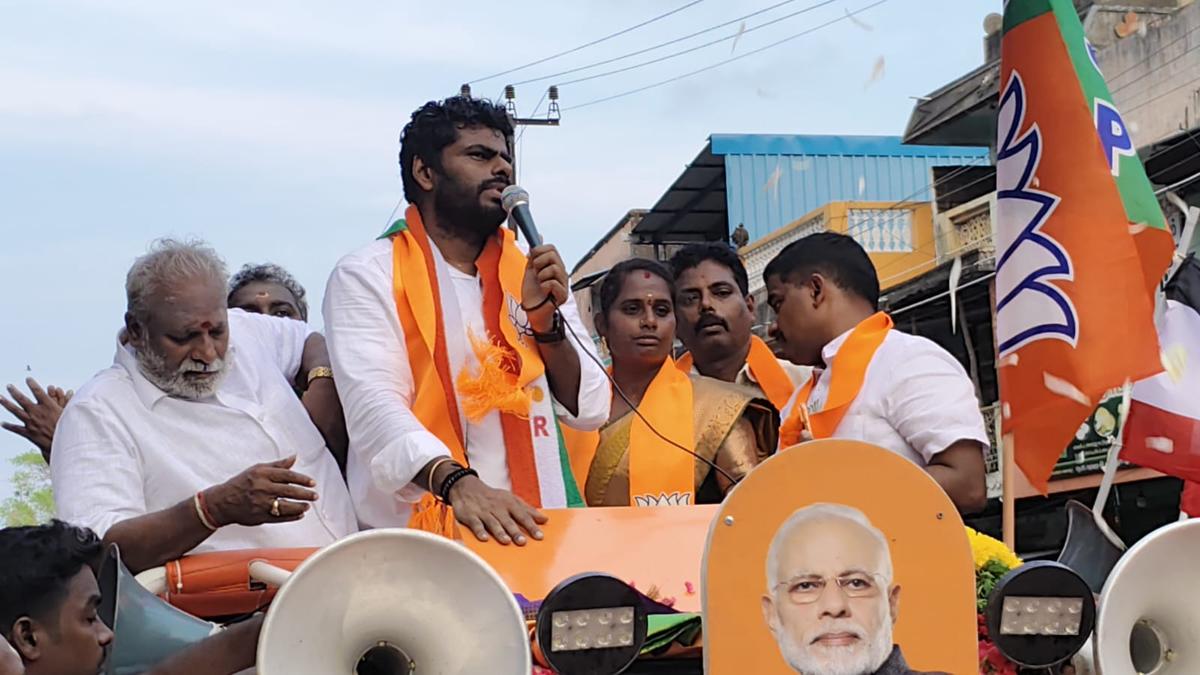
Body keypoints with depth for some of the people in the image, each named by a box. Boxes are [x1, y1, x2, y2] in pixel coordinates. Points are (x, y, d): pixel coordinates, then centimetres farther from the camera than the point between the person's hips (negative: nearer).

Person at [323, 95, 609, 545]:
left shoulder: (535, 273, 15)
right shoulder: (367, 275, 1)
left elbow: (589, 411, 12)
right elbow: (375, 407, -13)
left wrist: (548, 322, -4)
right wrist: (457, 483, -29)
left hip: (533, 530, 3)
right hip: (416, 534, -3)